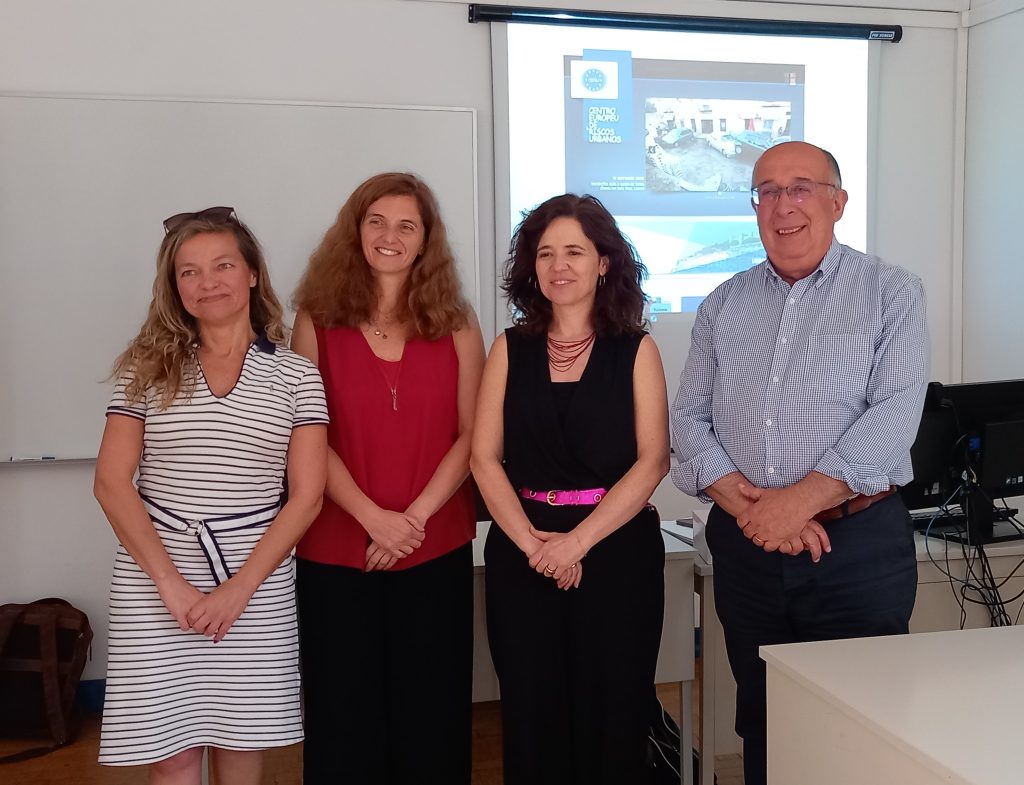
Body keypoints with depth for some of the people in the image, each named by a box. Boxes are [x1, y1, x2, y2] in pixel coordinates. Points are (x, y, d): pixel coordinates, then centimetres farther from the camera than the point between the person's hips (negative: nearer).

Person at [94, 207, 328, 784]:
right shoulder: (148, 367, 4)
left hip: (257, 582, 0)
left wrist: (238, 589, -11)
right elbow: (112, 483, -1)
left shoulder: (296, 377, 2)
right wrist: (171, 582, -11)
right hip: (156, 585, 0)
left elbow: (306, 496, -3)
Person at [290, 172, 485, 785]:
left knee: (431, 711, 11)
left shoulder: (456, 325, 3)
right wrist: (373, 516, -16)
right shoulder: (317, 321, 0)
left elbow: (471, 435, -1)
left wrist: (416, 515, -12)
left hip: (437, 549, 1)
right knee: (345, 710, 11)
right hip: (336, 550, 0)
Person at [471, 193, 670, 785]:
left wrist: (577, 540, -14)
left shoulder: (636, 350, 2)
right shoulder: (510, 350, 7)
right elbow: (485, 459, 1)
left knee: (612, 715, 5)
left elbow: (652, 460, -5)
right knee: (533, 715, 7)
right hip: (522, 552, 2)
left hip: (617, 549, -1)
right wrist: (533, 543, -11)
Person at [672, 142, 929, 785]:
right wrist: (746, 504, -12)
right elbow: (689, 418, 4)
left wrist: (798, 500, -20)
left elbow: (894, 414, -12)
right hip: (744, 546, 4)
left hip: (859, 543, -3)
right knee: (761, 723, 14)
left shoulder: (892, 294, 0)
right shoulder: (724, 305, 11)